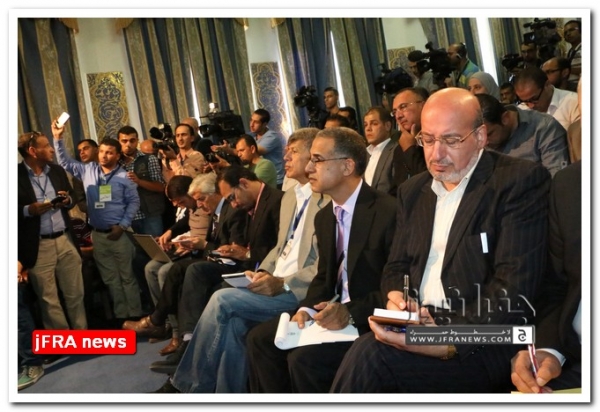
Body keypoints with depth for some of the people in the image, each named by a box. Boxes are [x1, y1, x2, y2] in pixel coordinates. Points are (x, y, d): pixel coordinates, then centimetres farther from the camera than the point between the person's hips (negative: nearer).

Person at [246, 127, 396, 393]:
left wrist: (352, 312, -26)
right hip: (336, 313, 8)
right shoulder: (324, 217, 9)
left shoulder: (388, 212, -17)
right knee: (259, 339, -2)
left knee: (303, 358, -25)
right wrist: (307, 309, -4)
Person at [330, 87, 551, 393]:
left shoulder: (520, 181, -6)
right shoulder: (412, 191, 15)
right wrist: (395, 296, -6)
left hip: (484, 343, -5)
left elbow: (514, 287, -15)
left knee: (370, 354, -29)